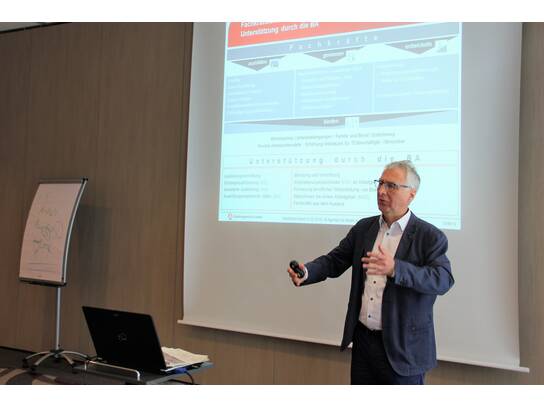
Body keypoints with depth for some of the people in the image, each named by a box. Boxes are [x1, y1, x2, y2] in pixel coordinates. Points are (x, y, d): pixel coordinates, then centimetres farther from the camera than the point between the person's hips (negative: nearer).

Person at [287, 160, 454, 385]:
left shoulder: (430, 237, -9)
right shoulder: (363, 228, 7)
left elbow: (443, 279, -22)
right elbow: (334, 261, 7)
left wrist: (395, 269, -36)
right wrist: (306, 272, -14)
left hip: (402, 347, -4)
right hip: (363, 339, 5)